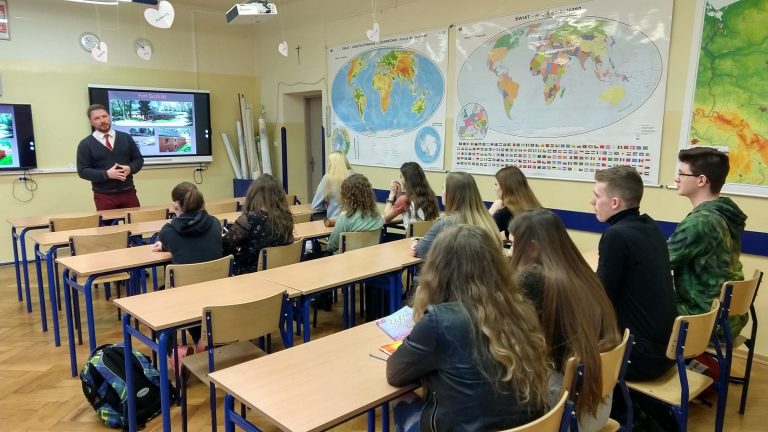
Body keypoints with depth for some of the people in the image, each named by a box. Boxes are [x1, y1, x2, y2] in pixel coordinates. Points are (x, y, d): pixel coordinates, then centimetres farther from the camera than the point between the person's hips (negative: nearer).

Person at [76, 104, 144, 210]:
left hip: (128, 193, 2)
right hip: (104, 196, -2)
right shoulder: (85, 144, 1)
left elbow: (138, 159, 11)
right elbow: (83, 171, -5)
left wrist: (130, 168, -12)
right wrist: (106, 174, -19)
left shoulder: (125, 137, 9)